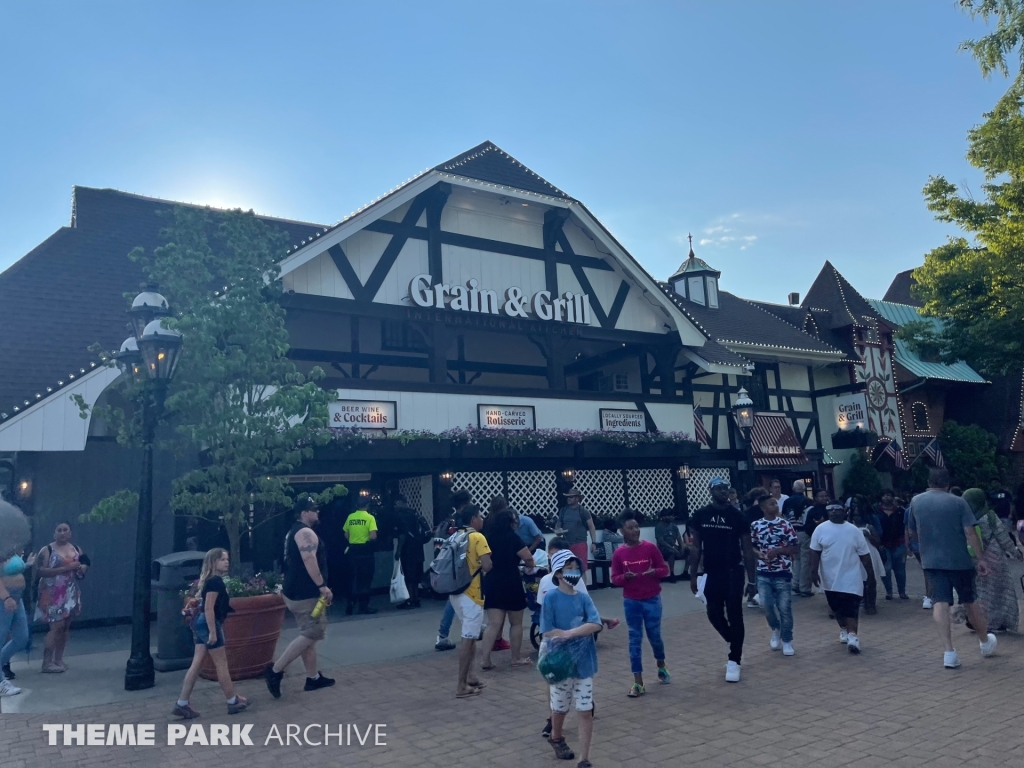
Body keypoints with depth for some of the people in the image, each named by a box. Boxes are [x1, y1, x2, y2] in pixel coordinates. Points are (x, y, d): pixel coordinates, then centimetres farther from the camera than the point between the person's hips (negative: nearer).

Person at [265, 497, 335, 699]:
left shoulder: (295, 531, 17)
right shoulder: (306, 532, -15)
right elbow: (309, 560, -27)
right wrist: (322, 586, -26)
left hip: (297, 591, 11)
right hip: (305, 593, -11)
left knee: (309, 634, 13)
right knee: (311, 634, -7)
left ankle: (313, 677, 18)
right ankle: (275, 670, -5)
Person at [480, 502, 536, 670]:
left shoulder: (488, 536, 5)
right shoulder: (511, 537, -11)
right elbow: (528, 557, -15)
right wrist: (531, 566, 5)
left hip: (491, 584, 5)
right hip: (510, 584, -5)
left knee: (494, 624, 6)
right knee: (516, 623, 12)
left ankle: (485, 659, -2)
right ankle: (516, 658, 20)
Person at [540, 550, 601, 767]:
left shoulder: (583, 598, -1)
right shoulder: (551, 597, -11)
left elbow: (596, 625, -15)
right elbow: (548, 633, -15)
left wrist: (569, 633, -25)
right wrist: (582, 631, -18)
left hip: (583, 663, 2)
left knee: (586, 711, 4)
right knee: (560, 707, 18)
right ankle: (556, 738, 47)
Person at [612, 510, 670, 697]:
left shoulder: (650, 547, -7)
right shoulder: (619, 553, -6)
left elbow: (665, 569, 1)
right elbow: (614, 578, -1)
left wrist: (655, 572, -19)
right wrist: (625, 577, -21)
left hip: (652, 599, 0)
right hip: (631, 602, 0)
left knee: (655, 636, 11)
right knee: (635, 639, 4)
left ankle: (661, 666, 43)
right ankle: (638, 682, 12)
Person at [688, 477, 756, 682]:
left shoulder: (737, 516, -6)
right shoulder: (700, 515, -1)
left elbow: (747, 549, -3)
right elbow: (696, 547, 4)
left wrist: (752, 579, -4)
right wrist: (693, 575, 1)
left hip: (733, 573, -3)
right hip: (711, 574, 3)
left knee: (734, 615, -2)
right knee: (714, 615, 10)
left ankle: (734, 660, 9)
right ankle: (735, 645, 36)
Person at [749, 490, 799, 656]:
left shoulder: (785, 525, -2)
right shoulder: (755, 525, 1)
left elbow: (796, 548, 0)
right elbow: (751, 546, 9)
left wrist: (778, 550, -14)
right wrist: (759, 554, -12)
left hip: (783, 573, -1)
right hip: (763, 574, 1)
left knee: (785, 607, 2)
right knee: (767, 605, -5)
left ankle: (787, 641, 20)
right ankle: (775, 629, 25)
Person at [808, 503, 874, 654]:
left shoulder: (854, 530, -3)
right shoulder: (821, 529, -4)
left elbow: (864, 554, 4)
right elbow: (815, 552, -2)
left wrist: (870, 572, 5)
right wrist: (814, 571, -9)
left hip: (851, 578, -1)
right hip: (830, 579, 1)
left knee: (851, 608, -10)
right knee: (836, 608, 14)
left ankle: (853, 635, -12)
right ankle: (843, 629, 34)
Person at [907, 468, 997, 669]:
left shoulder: (916, 501, 2)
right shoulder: (958, 502, -5)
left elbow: (912, 532, 11)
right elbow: (970, 532, -12)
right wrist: (979, 558, -7)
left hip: (932, 561, 1)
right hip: (960, 560, 0)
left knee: (940, 603, -4)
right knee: (970, 601, 17)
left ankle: (949, 651, -12)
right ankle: (985, 642, 37)